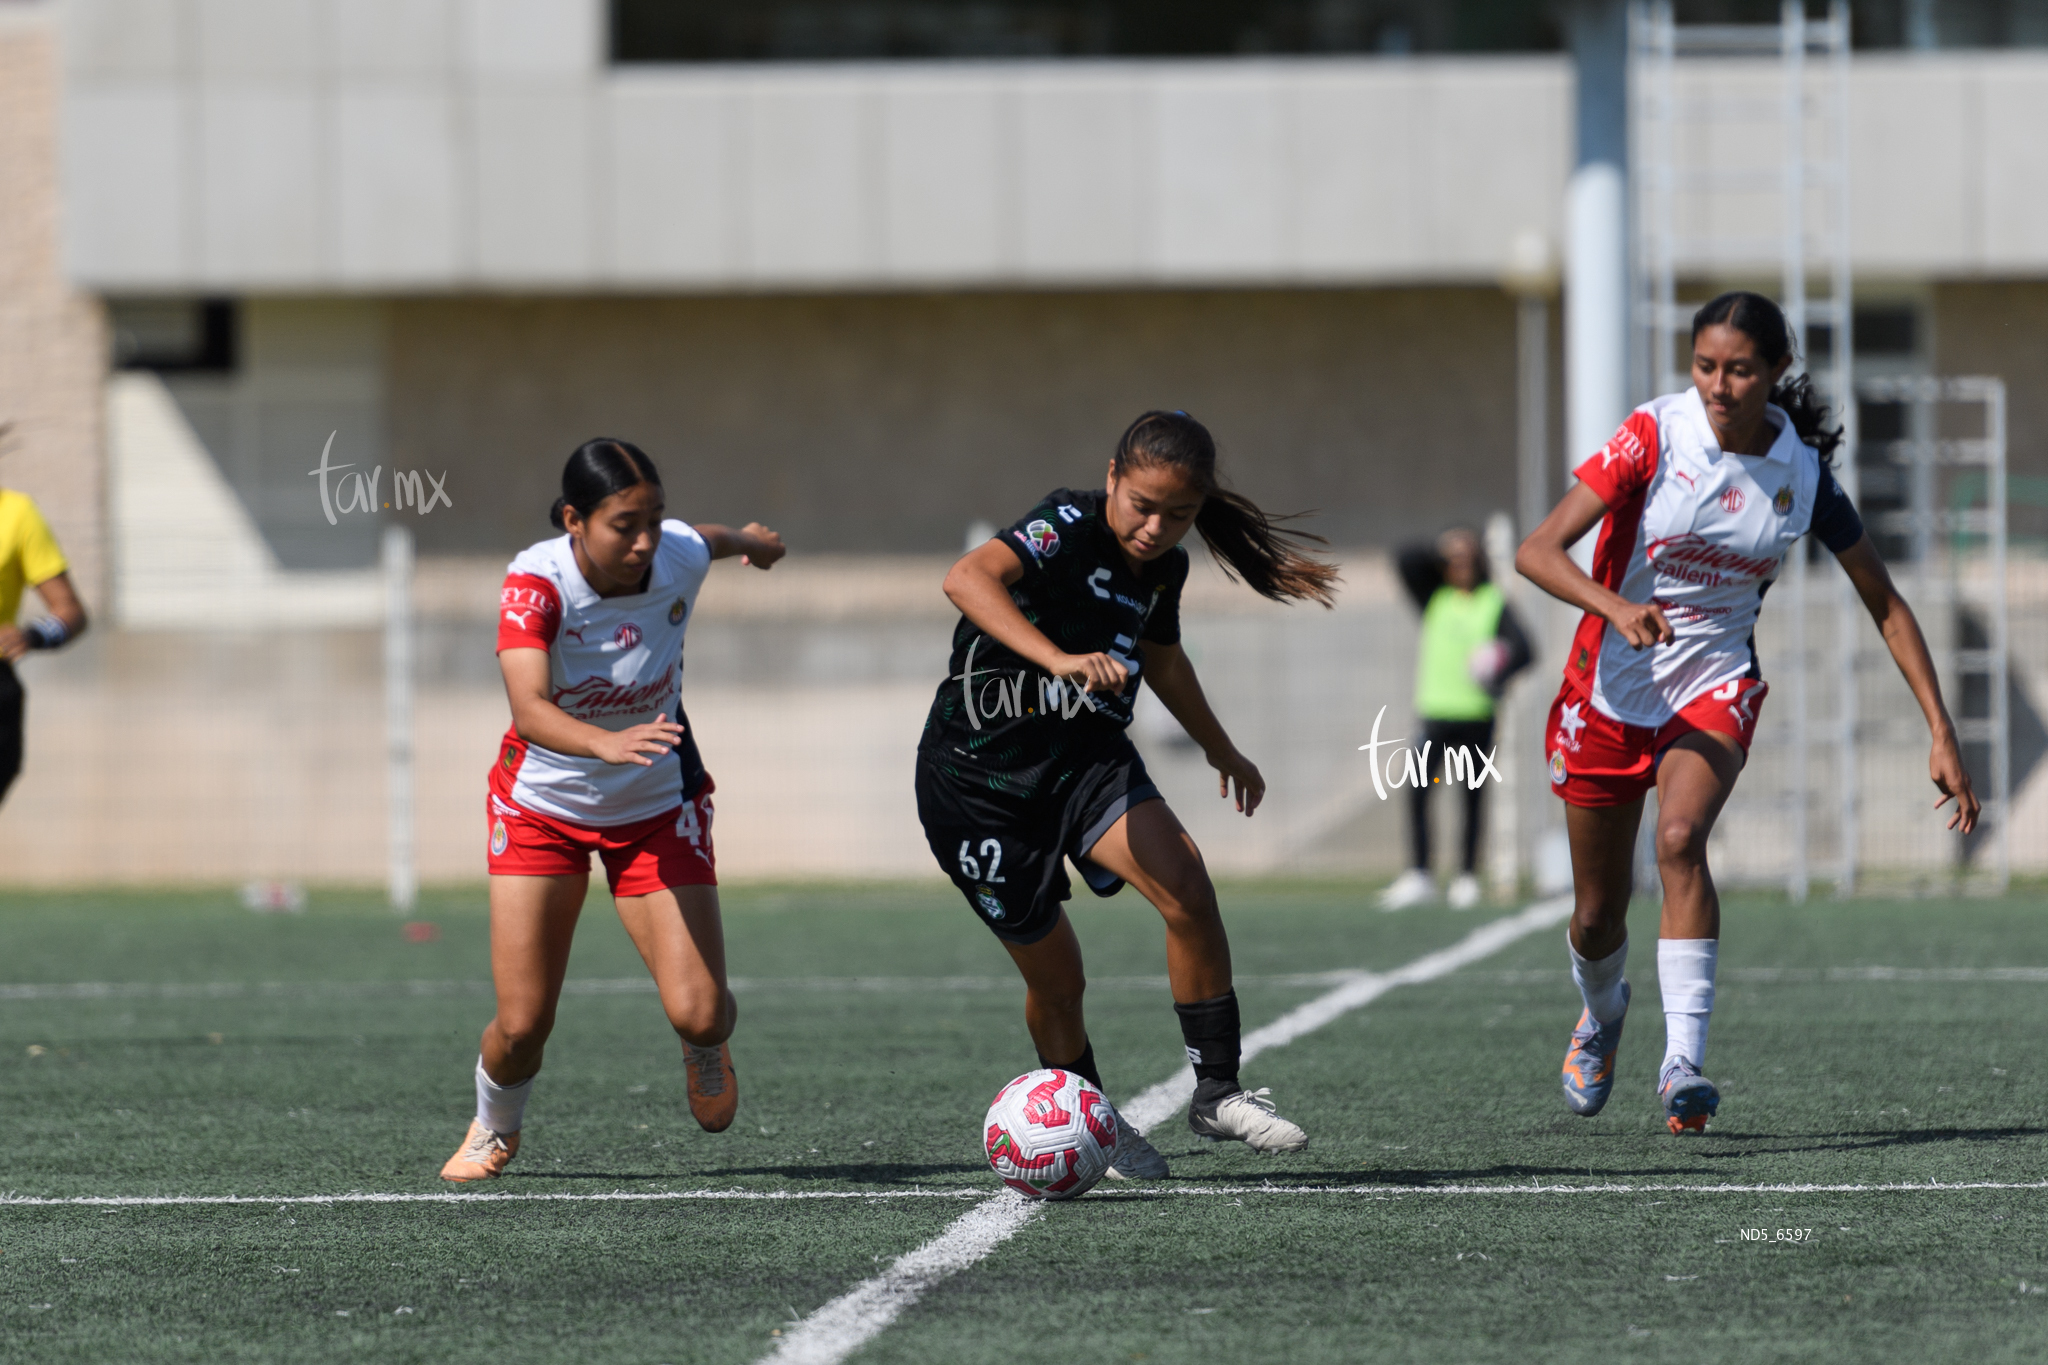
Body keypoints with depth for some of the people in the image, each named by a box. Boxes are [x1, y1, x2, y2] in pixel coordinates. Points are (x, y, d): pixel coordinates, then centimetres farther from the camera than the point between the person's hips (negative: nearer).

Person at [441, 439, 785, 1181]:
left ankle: (706, 1049, 30)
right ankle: (493, 1129, 30)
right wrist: (608, 744, -62)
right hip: (541, 806, -2)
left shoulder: (679, 557, -19)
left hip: (657, 808, 2)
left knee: (698, 1012, -11)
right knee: (522, 1024, -6)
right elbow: (529, 708, -43)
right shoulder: (535, 582, -29)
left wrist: (746, 539, 31)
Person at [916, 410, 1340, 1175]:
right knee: (1054, 978, 1)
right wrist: (1057, 658, -53)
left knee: (1186, 885, -21)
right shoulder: (1069, 527, -19)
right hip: (983, 765, -5)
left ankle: (1217, 1094, -11)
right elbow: (969, 579, -40)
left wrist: (1219, 748, 39)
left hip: (1087, 754, 5)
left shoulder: (1163, 568, 3)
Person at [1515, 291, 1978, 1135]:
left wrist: (1941, 733, -4)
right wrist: (1616, 607, -40)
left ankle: (1684, 1062, -32)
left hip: (1715, 686, 0)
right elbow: (1537, 550, -21)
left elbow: (1885, 604, 1)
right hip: (1610, 687, 0)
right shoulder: (1655, 435, -16)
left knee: (1680, 838, -31)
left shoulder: (1802, 470, -9)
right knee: (1597, 916, 8)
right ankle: (1602, 1013, 44)